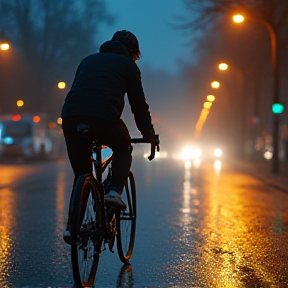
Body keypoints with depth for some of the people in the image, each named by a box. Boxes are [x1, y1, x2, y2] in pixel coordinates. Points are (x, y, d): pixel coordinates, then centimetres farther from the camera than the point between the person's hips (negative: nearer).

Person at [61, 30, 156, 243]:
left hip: (70, 118, 4)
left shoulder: (89, 60, 32)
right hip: (104, 119, -4)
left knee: (81, 175, 19)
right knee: (123, 149, 27)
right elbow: (139, 104, 17)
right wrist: (150, 136, 27)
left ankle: (72, 225, 10)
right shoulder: (128, 65, 18)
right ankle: (115, 191, 5)